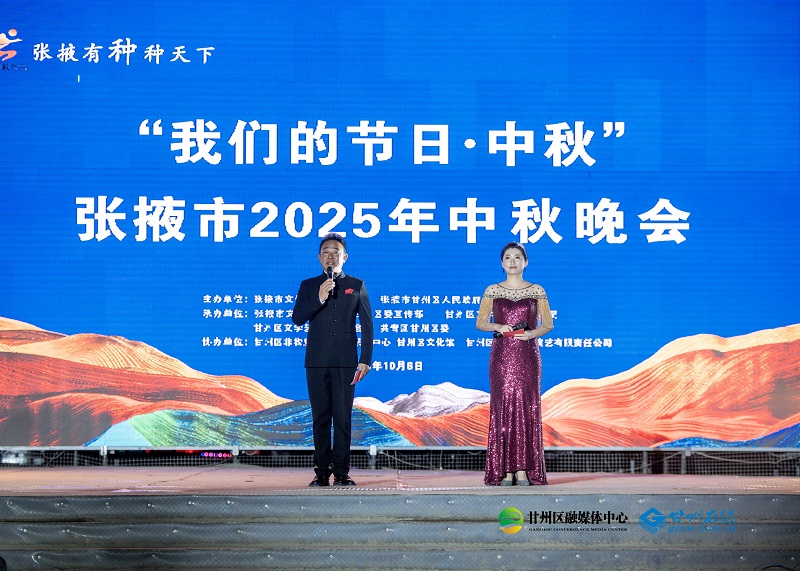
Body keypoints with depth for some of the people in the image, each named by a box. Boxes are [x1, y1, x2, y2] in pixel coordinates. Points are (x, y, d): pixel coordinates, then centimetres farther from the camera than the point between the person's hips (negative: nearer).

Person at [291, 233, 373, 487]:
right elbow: (297, 318, 0)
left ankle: (341, 472, 0)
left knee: (343, 418, -3)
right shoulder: (308, 286, 10)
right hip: (317, 361, 1)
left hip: (345, 362, -1)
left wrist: (365, 360, -1)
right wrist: (319, 300, -15)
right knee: (320, 418, 3)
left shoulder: (356, 285, 8)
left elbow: (367, 325, 6)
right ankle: (322, 472, 6)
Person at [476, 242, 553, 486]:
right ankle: (504, 470, 0)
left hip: (527, 355, 0)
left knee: (527, 408, -4)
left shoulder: (537, 291, 5)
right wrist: (497, 327, -11)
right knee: (502, 408, -3)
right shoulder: (492, 291, 6)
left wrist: (531, 333, -11)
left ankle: (524, 469, -1)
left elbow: (548, 324, 7)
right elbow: (480, 323, 8)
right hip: (501, 355, 0)